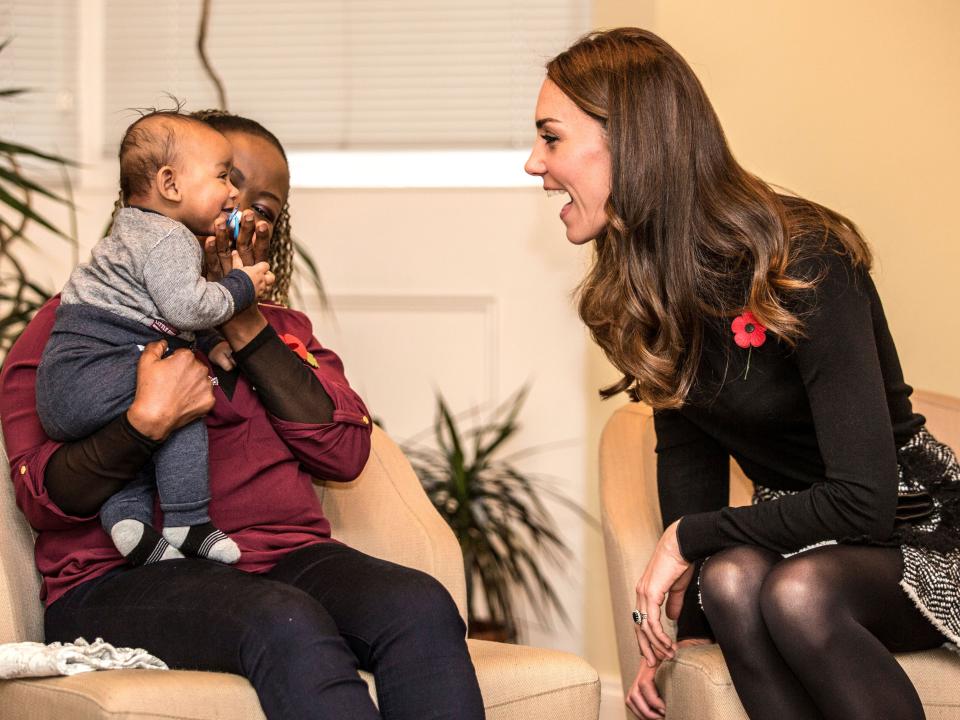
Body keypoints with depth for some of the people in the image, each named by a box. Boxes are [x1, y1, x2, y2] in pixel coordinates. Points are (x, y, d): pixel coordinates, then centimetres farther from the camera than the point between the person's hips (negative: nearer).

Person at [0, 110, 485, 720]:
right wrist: (149, 420, -19)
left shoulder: (284, 329, 25)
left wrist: (244, 325, -1)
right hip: (127, 579, -4)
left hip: (288, 560, 5)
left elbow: (345, 454, 4)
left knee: (422, 606, -28)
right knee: (287, 622, -37)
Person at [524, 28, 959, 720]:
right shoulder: (642, 286, 1)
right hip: (798, 529, 5)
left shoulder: (806, 264, -23)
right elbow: (687, 451, 6)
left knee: (796, 592, -37)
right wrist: (687, 621, -3)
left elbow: (863, 500, -27)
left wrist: (689, 538, -18)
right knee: (730, 579, -31)